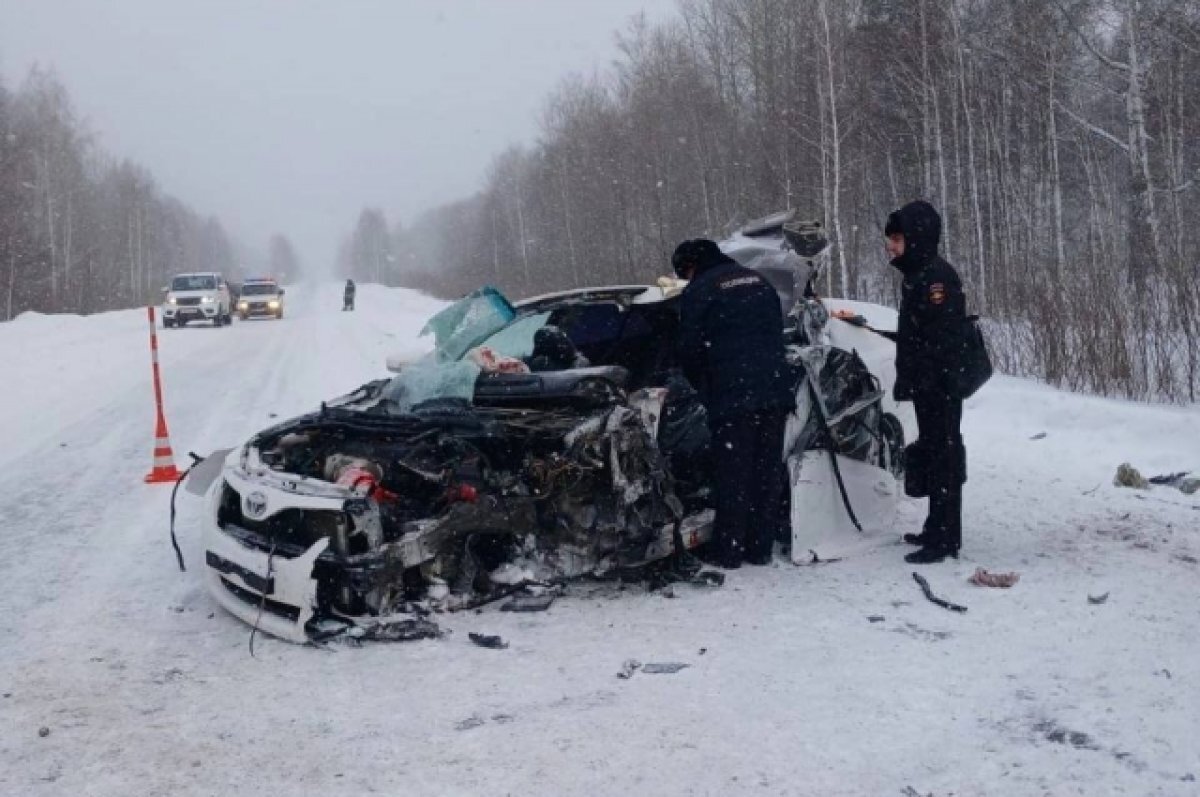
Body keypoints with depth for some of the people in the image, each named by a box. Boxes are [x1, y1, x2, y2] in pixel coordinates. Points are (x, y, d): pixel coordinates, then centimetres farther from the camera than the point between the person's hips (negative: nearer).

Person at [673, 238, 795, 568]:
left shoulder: (698, 291, -1)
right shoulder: (758, 282, 19)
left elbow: (691, 351, -2)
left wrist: (704, 388, 15)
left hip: (732, 396, -5)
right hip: (775, 391, 6)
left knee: (733, 475, -1)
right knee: (767, 473, 8)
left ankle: (729, 551, 3)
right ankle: (761, 548, 12)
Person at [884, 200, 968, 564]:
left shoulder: (936, 276, -16)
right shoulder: (917, 276, 16)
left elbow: (940, 337, -23)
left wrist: (926, 382, -24)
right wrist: (907, 382, 20)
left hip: (939, 387, -10)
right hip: (928, 386, 10)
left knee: (942, 456, -6)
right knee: (932, 454, 16)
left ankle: (945, 539, -2)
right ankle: (937, 529, 26)